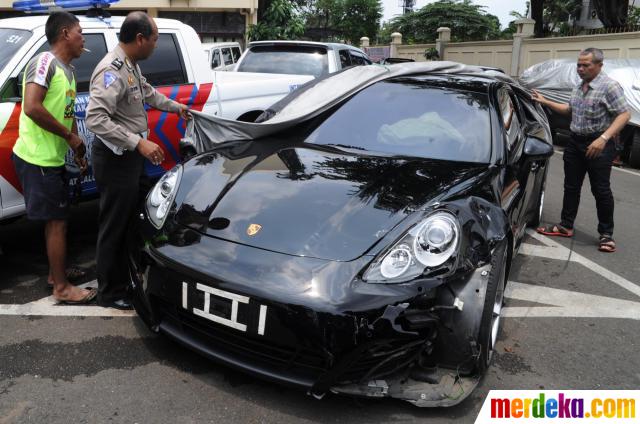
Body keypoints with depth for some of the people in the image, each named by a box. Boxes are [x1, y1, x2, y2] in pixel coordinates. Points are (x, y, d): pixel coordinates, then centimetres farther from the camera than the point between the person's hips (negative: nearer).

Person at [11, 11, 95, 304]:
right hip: (38, 159, -9)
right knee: (57, 221, -3)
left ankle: (55, 272, 33)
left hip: (52, 158, 9)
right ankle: (62, 288, 7)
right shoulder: (45, 62, -15)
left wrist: (76, 148, 15)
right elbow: (32, 107, -26)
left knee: (56, 219, 18)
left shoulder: (67, 70, 14)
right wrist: (70, 137, -19)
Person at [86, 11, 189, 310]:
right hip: (115, 159, -10)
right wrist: (139, 143, -34)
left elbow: (147, 92, 30)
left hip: (129, 155, 10)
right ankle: (110, 293, 16)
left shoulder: (131, 65, 10)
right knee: (113, 228, 1)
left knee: (128, 221, 19)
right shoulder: (112, 70, -22)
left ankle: (123, 278, 35)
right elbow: (95, 118, -31)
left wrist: (175, 107, 38)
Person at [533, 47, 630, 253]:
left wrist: (604, 138, -28)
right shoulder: (579, 87, 13)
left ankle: (606, 233, 8)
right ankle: (566, 226, 21)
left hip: (598, 145, -7)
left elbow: (624, 114, -17)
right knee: (571, 187, 11)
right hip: (575, 142, 7)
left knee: (601, 190, -3)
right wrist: (545, 102, 20)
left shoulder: (609, 86, -11)